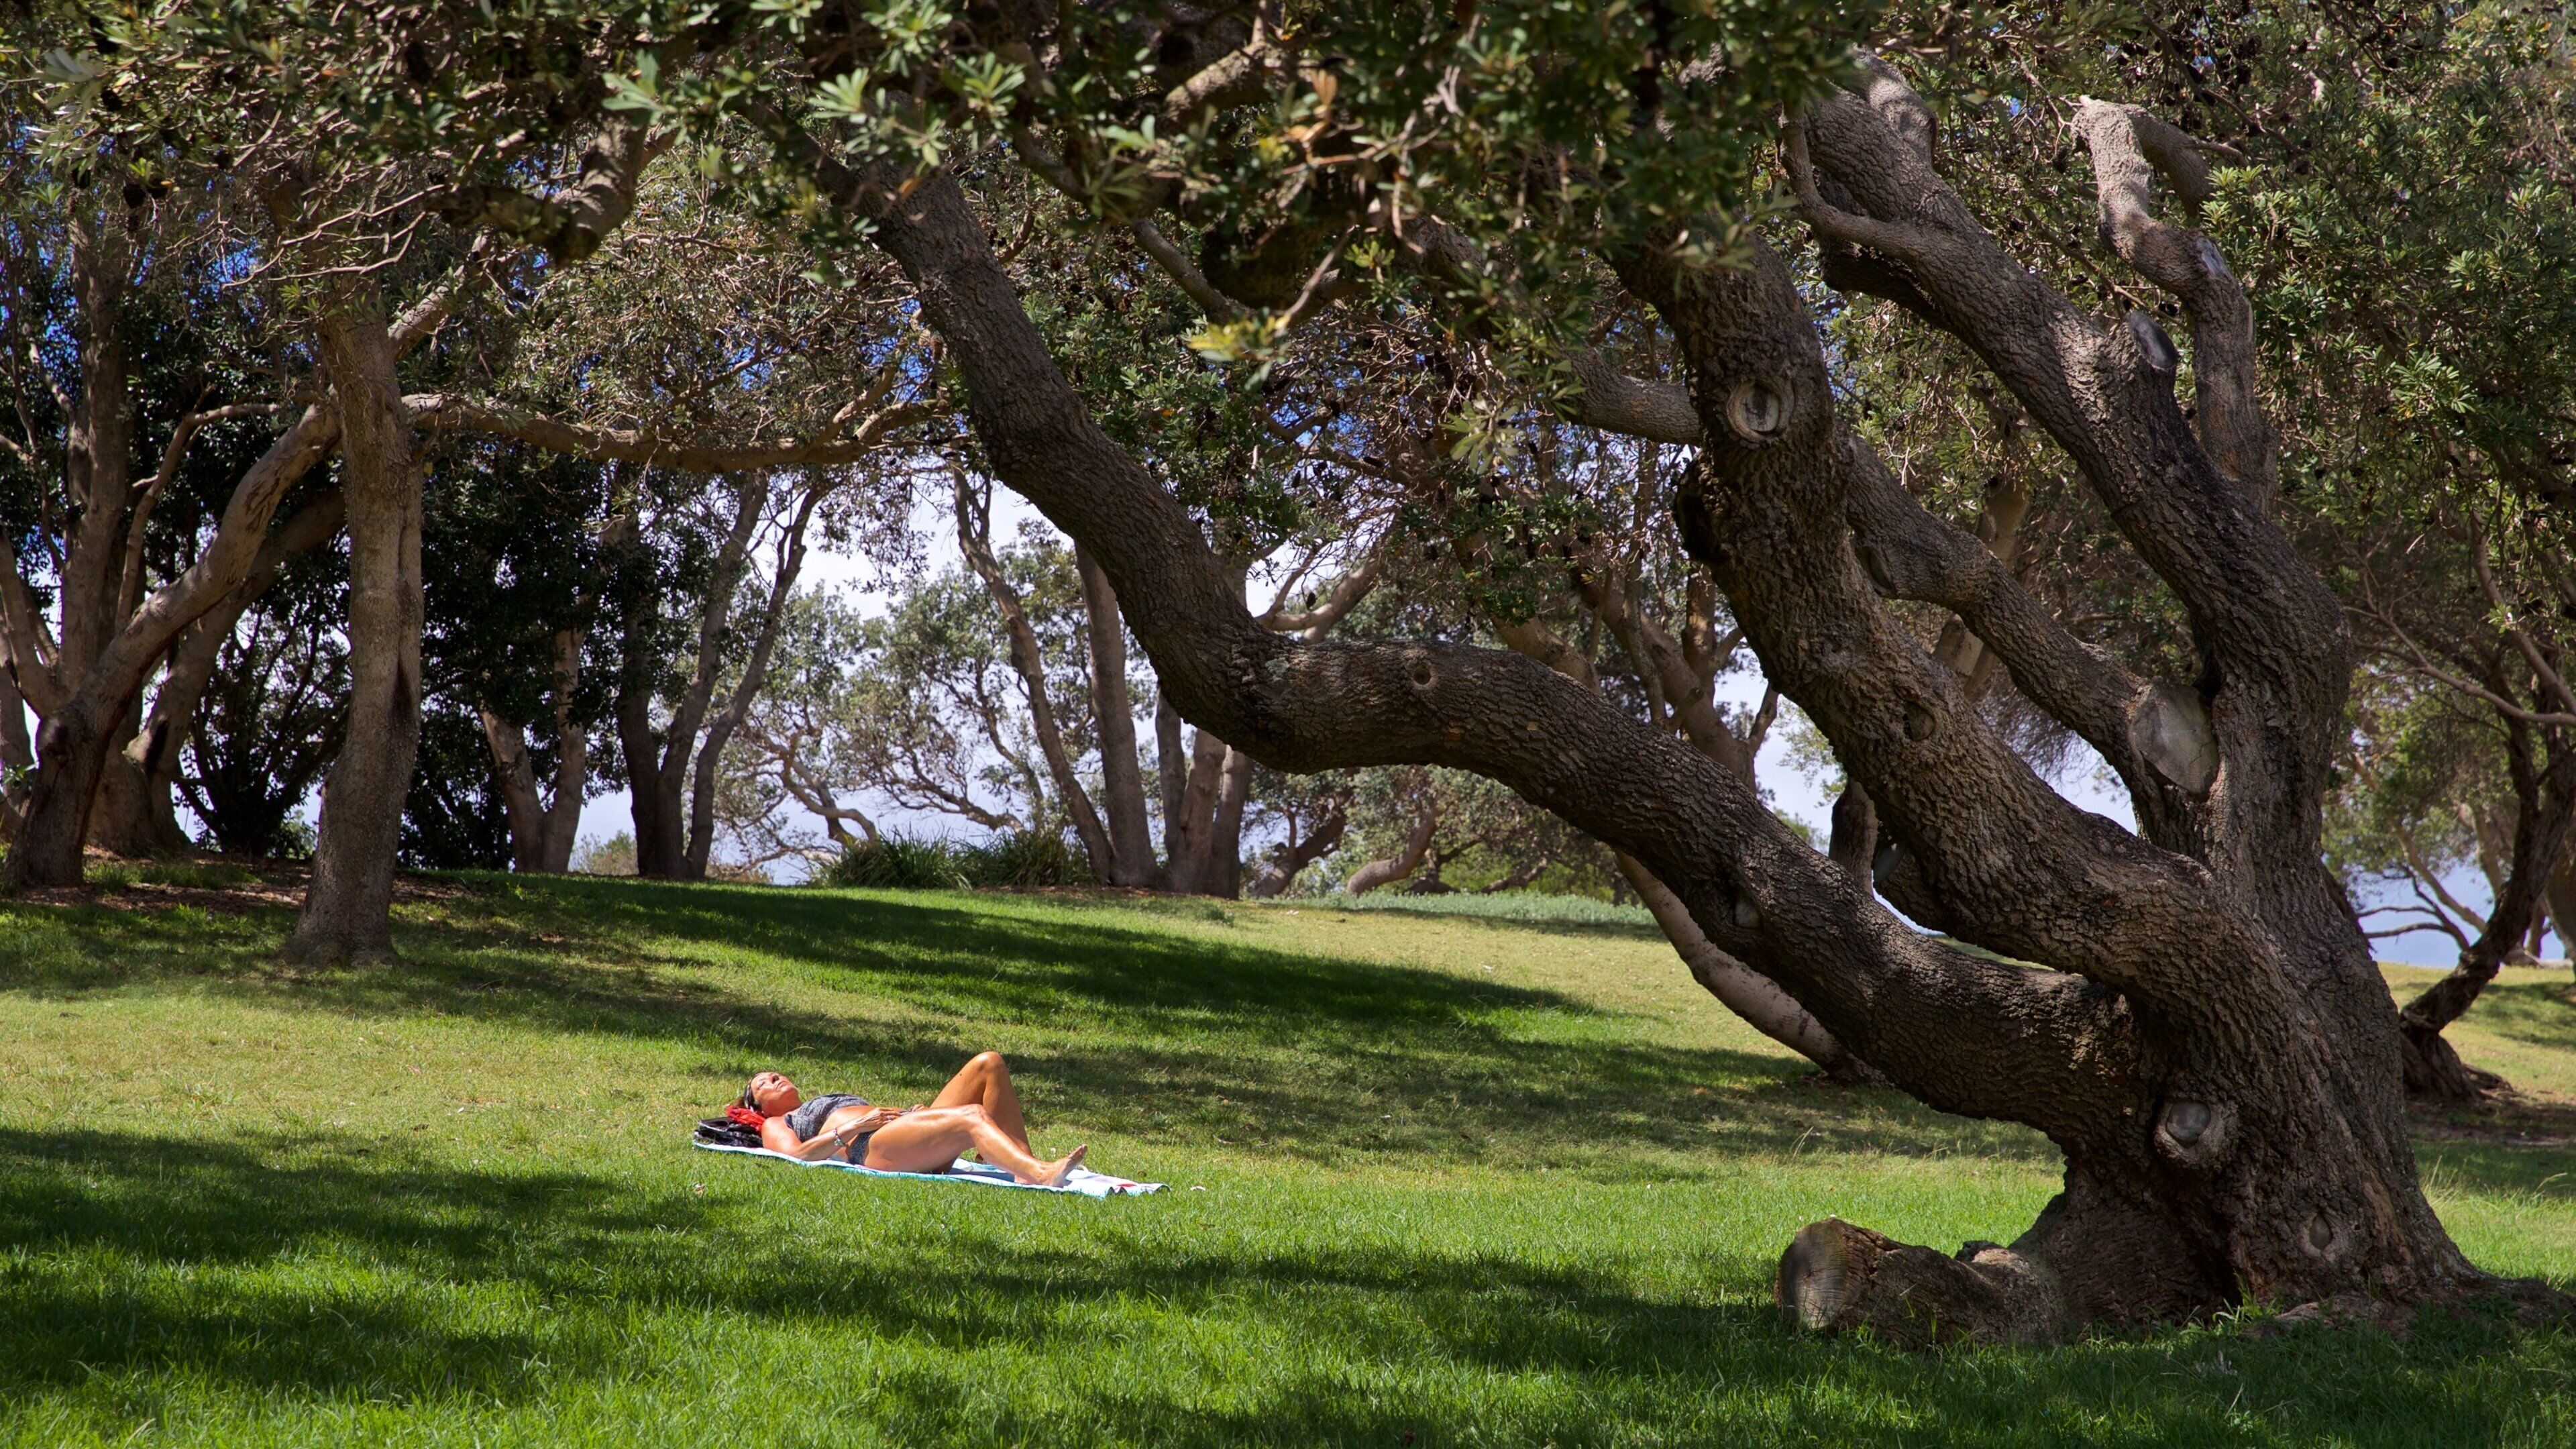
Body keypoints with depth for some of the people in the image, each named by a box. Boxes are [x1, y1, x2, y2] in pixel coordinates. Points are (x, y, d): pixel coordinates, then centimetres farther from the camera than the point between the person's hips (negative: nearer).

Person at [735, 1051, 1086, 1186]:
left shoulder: (835, 1101, 44)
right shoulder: (775, 1126, 24)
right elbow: (795, 1155, 0)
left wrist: (916, 1113, 8)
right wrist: (855, 1126, -9)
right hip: (871, 1149, -7)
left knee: (989, 1064, -11)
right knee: (972, 1117, -32)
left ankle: (1026, 1166, -27)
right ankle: (1040, 1176, -58)